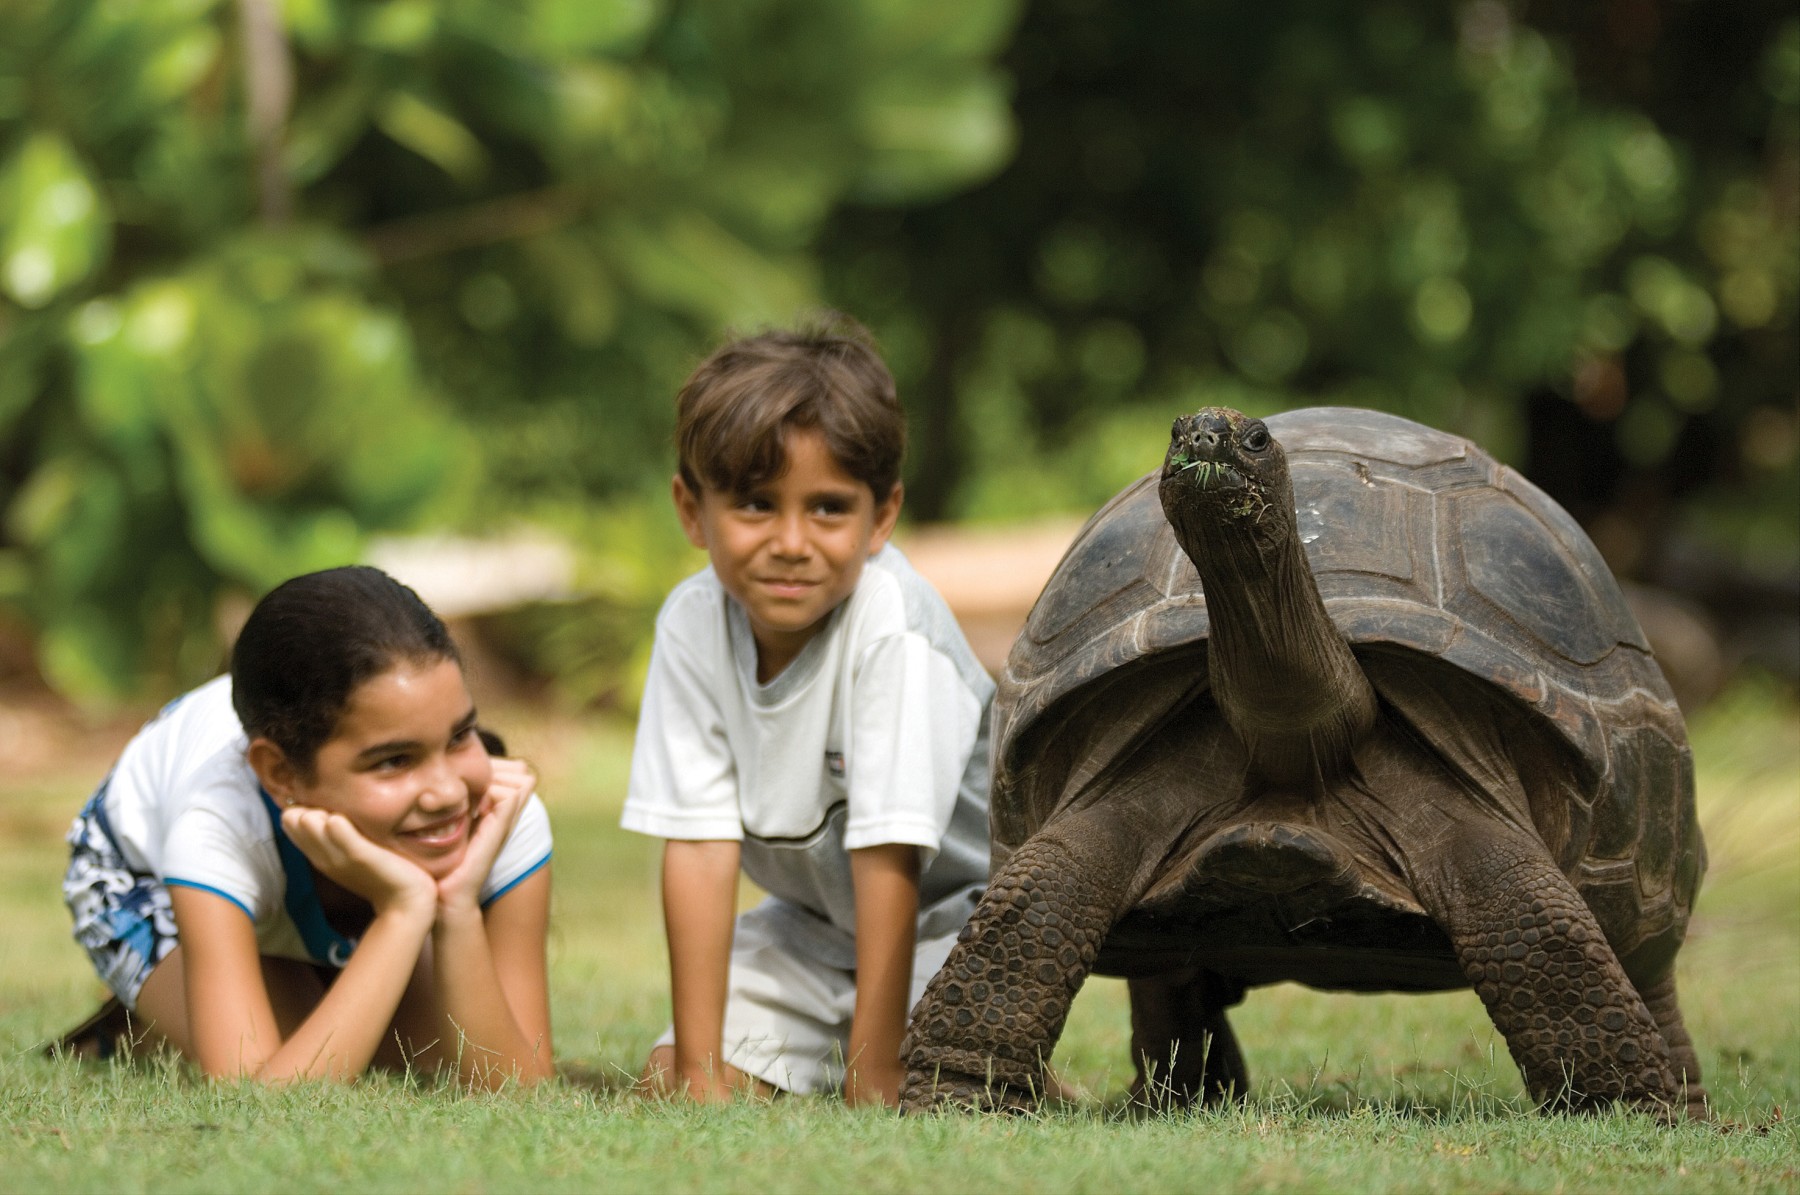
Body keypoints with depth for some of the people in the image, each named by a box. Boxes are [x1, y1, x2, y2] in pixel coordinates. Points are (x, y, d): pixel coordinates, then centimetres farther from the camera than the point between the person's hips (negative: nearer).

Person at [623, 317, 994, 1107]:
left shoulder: (893, 627, -30)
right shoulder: (693, 625, -16)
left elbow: (888, 857, -31)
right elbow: (699, 846, -16)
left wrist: (872, 1086, -32)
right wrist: (698, 1072, -20)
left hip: (953, 914, -5)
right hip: (817, 920, 5)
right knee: (669, 1081, -10)